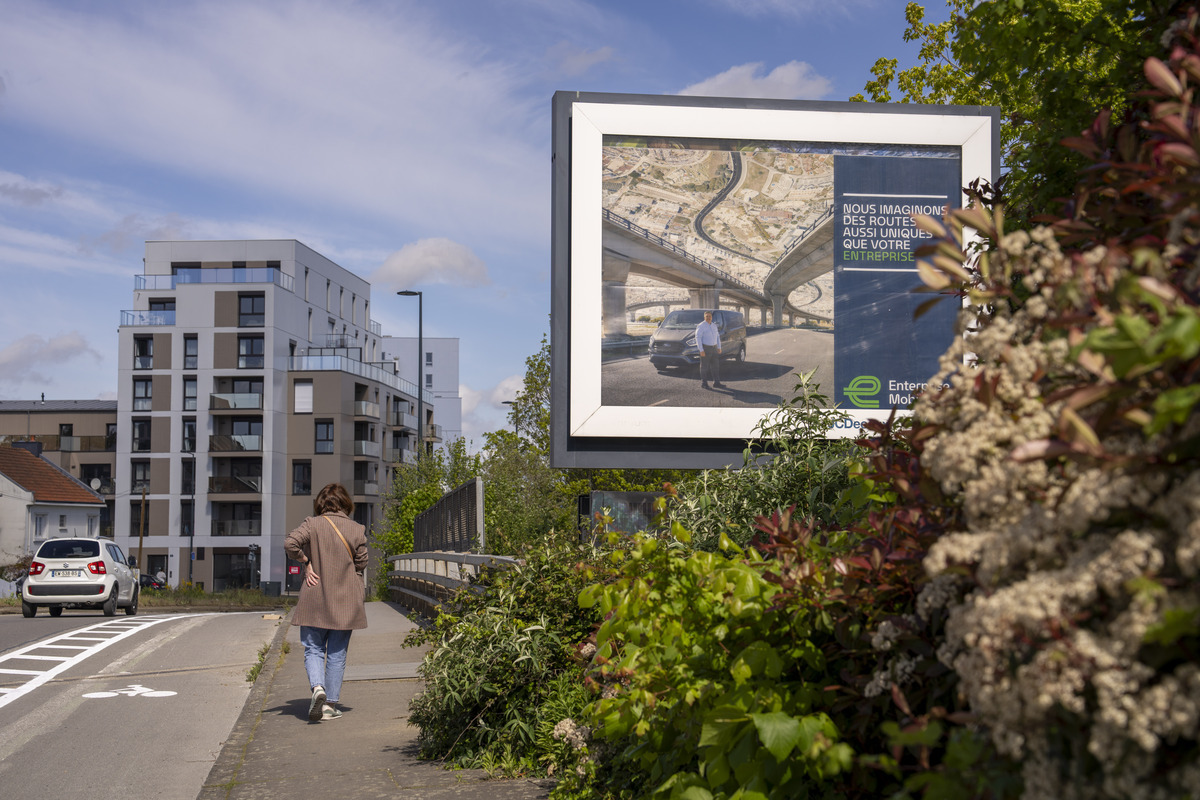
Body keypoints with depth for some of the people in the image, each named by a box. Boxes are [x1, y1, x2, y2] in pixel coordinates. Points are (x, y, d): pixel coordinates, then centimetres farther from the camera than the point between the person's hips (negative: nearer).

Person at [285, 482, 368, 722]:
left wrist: (306, 561, -3)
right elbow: (361, 563, 2)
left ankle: (317, 687, -16)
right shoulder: (357, 530, -2)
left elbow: (290, 544, -18)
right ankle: (330, 704, 11)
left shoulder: (313, 524, -6)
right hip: (345, 602, 1)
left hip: (314, 600, -1)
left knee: (313, 649, 9)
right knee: (337, 654, 9)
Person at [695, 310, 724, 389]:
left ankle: (716, 383, 8)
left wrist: (719, 347, 11)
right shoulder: (701, 326, -10)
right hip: (705, 348, -6)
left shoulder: (714, 326, 11)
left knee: (715, 366, 4)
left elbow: (717, 337, 19)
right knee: (704, 367, -1)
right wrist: (701, 350, -20)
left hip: (714, 348, 6)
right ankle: (704, 383, 6)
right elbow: (698, 338, -14)